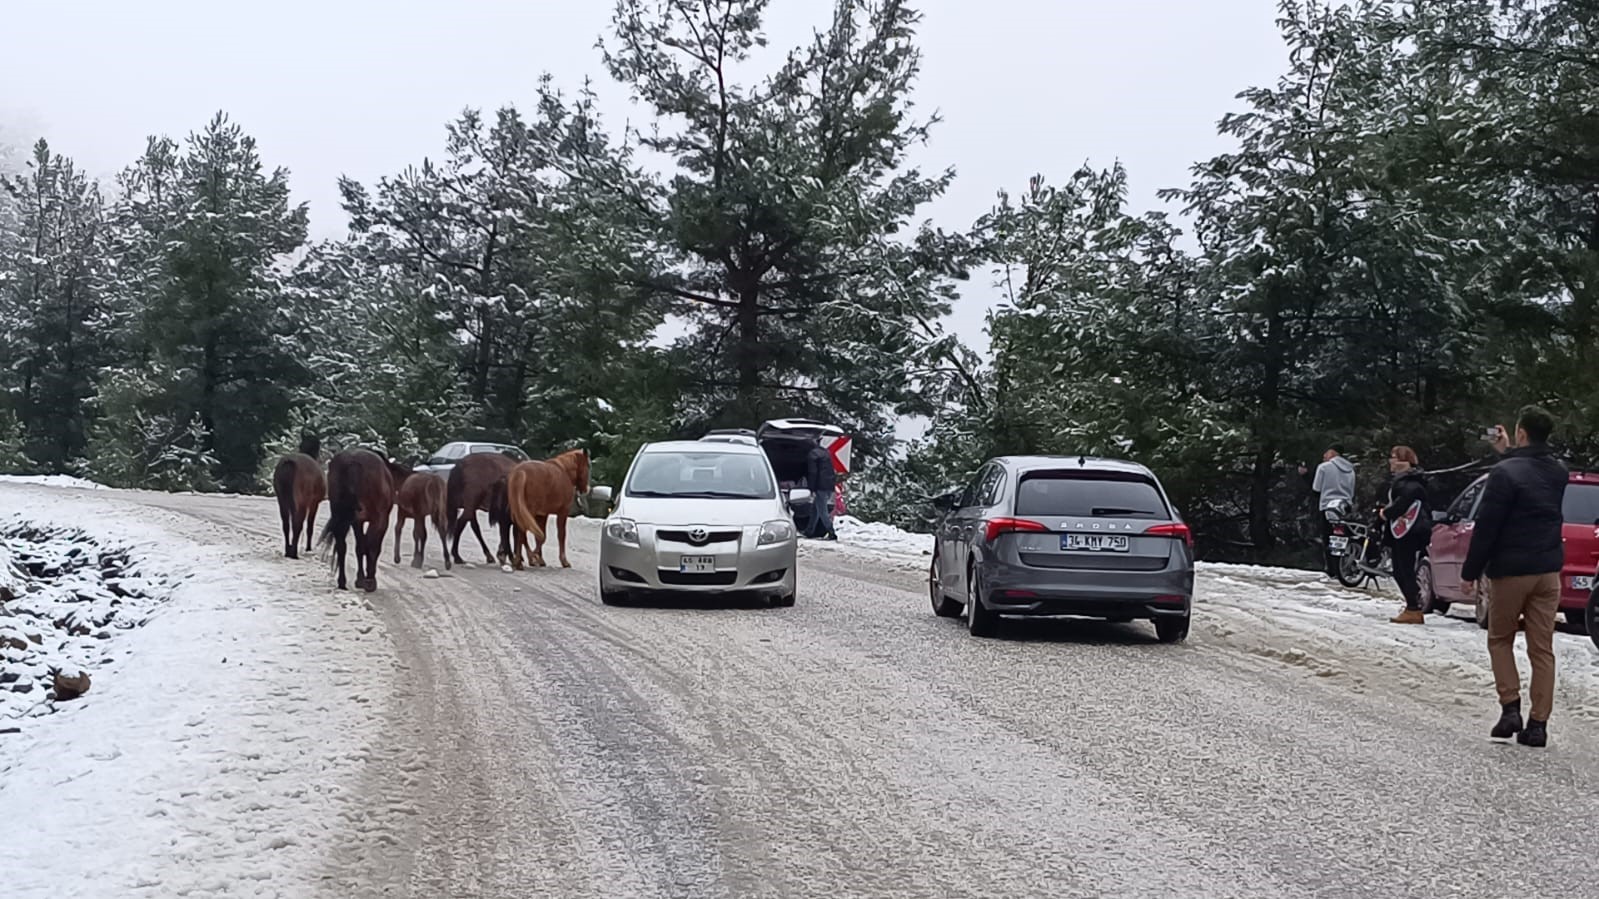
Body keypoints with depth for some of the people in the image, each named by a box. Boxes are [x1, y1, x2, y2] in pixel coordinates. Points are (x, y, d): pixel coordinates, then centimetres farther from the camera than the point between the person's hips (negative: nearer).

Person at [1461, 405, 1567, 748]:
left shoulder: (1505, 473, -16)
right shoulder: (1557, 472, 5)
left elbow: (1486, 527, -15)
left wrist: (1471, 572, -9)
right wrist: (1508, 454, 29)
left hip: (1510, 570, -5)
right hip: (1548, 569, 5)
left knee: (1500, 640, 12)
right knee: (1542, 648, 7)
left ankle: (1510, 707, 0)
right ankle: (1538, 723, 6)